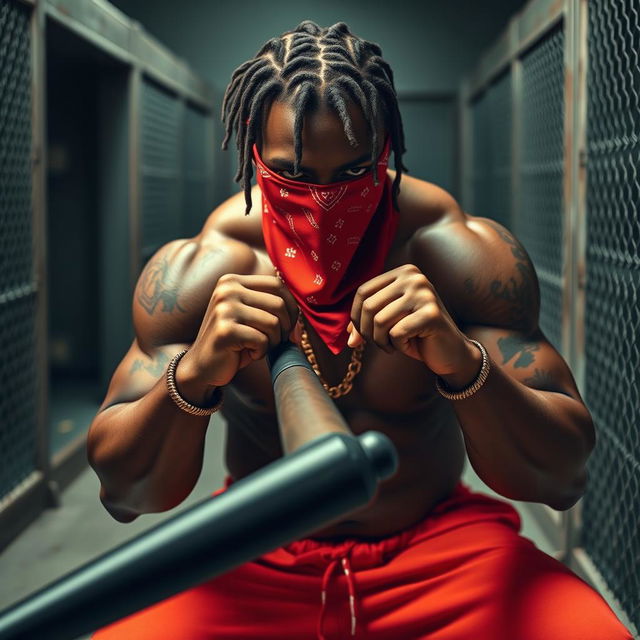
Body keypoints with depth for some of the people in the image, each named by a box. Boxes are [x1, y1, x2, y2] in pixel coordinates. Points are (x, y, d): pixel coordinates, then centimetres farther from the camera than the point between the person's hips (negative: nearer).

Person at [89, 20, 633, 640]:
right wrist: (191, 376, -33)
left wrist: (464, 364, -37)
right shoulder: (197, 269, -13)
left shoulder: (463, 251, -15)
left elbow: (563, 479, -17)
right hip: (253, 562, 0)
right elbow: (122, 493, -12)